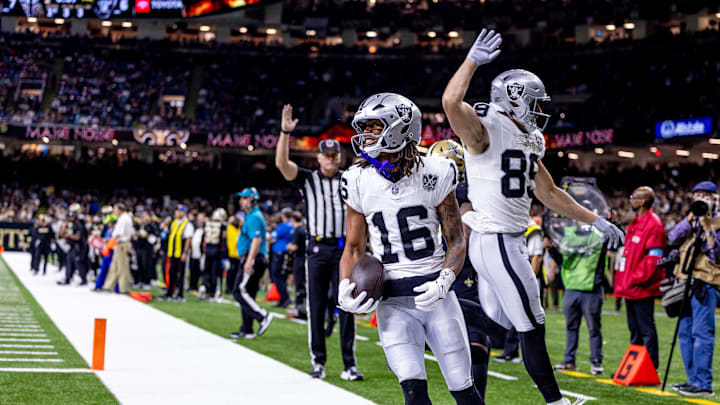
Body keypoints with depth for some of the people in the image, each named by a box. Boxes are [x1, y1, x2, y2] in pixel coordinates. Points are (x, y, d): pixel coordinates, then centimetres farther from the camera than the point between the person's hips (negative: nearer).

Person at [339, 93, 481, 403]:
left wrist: (444, 282, -18)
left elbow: (457, 242, 0)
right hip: (392, 302, 1)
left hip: (435, 294, -1)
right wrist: (345, 291, -7)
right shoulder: (359, 183, 1)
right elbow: (354, 248, 11)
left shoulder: (434, 175, -5)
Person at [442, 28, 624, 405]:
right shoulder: (485, 130, -12)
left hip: (508, 242, 9)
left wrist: (595, 221, 24)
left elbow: (550, 193, 24)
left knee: (495, 324, 15)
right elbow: (451, 102, -33)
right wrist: (473, 60, -25)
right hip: (496, 242, -9)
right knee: (532, 327, 0)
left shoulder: (528, 143, 15)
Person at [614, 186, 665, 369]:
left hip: (642, 287, -10)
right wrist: (623, 281, 17)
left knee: (646, 328, -6)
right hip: (630, 287, 10)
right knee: (634, 328, 14)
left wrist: (638, 278, -19)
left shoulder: (653, 224, -11)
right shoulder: (635, 224, 18)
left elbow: (654, 257, -17)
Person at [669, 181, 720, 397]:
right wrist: (691, 218, -6)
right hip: (686, 282, 7)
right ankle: (693, 379, 15)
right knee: (685, 333, 9)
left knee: (701, 334, -10)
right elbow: (673, 238, 2)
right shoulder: (693, 220, 19)